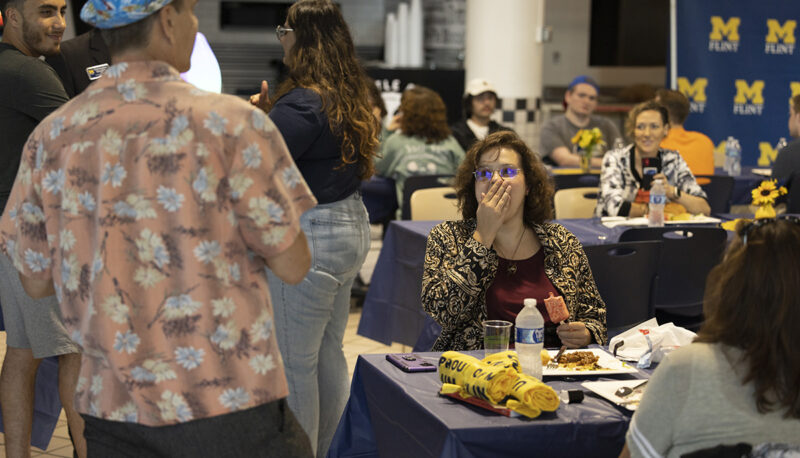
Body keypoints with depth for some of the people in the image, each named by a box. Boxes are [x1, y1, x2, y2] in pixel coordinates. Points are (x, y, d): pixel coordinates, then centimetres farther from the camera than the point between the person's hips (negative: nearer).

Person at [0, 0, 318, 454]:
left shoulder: (51, 136, 1)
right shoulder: (230, 123, -11)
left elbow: (37, 280, 8)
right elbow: (293, 264, -6)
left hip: (112, 413, 4)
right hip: (228, 407, -4)